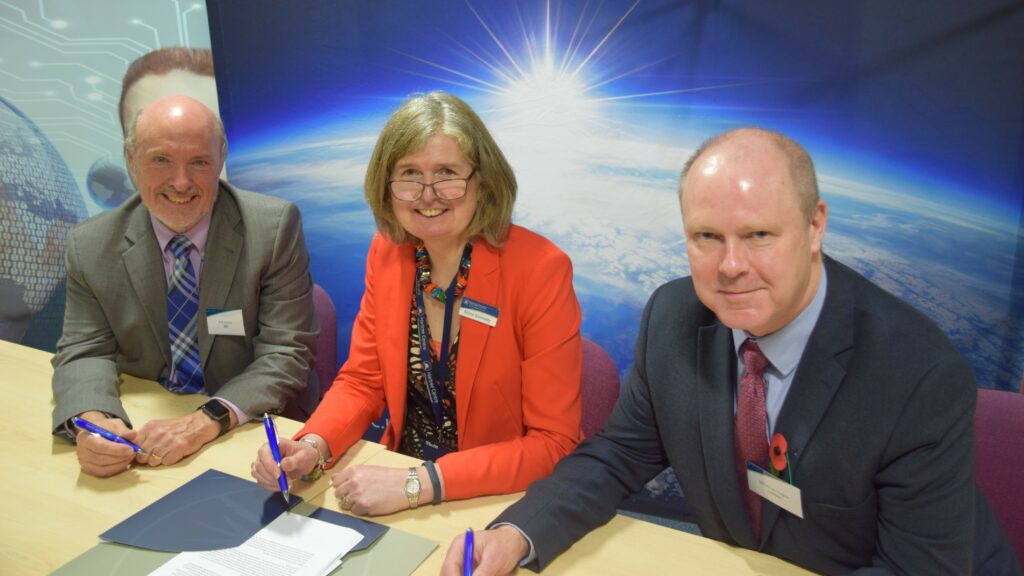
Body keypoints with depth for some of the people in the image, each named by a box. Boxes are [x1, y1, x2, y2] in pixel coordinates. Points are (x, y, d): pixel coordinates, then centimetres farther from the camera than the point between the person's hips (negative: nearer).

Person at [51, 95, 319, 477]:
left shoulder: (275, 227, -11)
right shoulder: (90, 246, -2)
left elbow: (285, 354, -13)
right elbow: (85, 351, 0)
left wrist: (208, 420, -27)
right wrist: (91, 420, -22)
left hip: (253, 436, -3)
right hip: (141, 431, 4)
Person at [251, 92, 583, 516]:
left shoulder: (541, 269, -18)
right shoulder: (387, 252, -2)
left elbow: (554, 443, -17)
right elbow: (362, 381, 5)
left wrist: (418, 485, -25)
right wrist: (312, 447, -15)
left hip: (504, 502, -4)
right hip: (401, 471, 5)